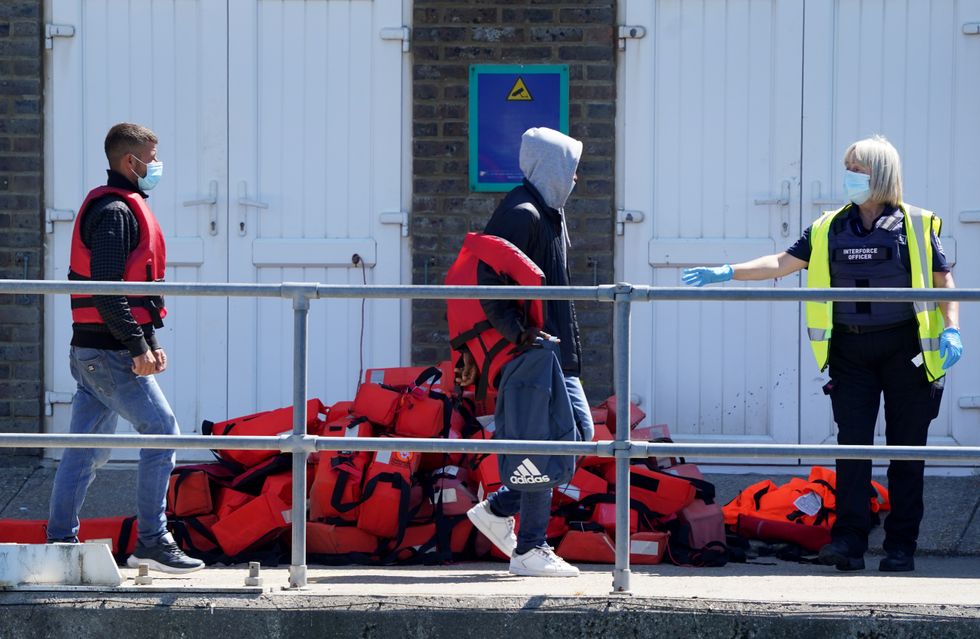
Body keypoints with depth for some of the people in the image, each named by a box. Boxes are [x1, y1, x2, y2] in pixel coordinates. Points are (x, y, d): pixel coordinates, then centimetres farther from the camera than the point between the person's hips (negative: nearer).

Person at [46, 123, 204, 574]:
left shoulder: (119, 208, 20)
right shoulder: (116, 211, -13)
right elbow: (106, 289, -21)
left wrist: (149, 341, 20)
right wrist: (138, 347, -22)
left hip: (91, 351, 10)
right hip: (109, 351, -10)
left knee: (87, 449, 10)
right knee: (161, 431, -7)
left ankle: (60, 543, 12)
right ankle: (152, 542, -5)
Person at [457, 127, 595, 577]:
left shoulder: (547, 214, 17)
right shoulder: (522, 214, -15)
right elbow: (487, 284, -23)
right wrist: (519, 334, -28)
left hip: (555, 351, 10)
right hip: (530, 354, -10)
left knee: (579, 431, 11)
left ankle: (498, 510, 17)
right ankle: (530, 550, -2)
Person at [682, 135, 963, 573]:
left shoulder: (916, 226, 1)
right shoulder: (830, 229, 9)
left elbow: (944, 280, 3)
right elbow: (785, 262, 7)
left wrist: (951, 328, -10)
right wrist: (728, 273, -2)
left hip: (904, 350, -2)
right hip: (851, 351, 2)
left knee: (906, 449, 1)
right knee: (852, 444, -5)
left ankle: (901, 545, 6)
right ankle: (849, 541, -7)